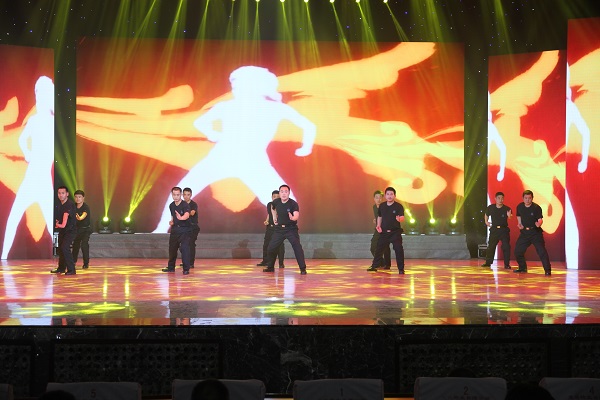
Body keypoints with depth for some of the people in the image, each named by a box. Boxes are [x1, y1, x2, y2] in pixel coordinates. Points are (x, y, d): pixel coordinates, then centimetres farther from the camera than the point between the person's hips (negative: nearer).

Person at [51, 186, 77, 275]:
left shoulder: (69, 204, -22)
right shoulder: (59, 204, 5)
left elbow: (66, 215, -39)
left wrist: (63, 224, -54)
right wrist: (57, 223, 0)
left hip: (70, 230, -9)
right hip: (62, 230, 9)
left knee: (65, 247, -22)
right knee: (60, 248, 17)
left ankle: (71, 269, -17)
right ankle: (61, 268, 36)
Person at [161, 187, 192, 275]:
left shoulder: (185, 205, -17)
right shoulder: (171, 205, 4)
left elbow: (187, 215, -39)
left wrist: (181, 218, -60)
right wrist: (172, 221, 3)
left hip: (184, 229, -6)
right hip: (175, 229, 6)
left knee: (184, 248, -15)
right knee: (172, 248, 13)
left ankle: (186, 269, -9)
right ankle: (171, 267, 30)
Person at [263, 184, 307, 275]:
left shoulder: (293, 204, -18)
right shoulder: (276, 202, -3)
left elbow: (297, 215, -35)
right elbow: (273, 208, 23)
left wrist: (293, 218, -56)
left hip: (291, 229, -5)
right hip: (279, 228, 5)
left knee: (297, 247, -21)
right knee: (271, 248, 7)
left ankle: (303, 269, -15)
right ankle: (270, 267, 27)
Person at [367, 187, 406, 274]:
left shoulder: (398, 206, -10)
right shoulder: (382, 206, 4)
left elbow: (402, 217, -22)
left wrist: (400, 219, -46)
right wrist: (378, 226, 5)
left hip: (395, 232, -4)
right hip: (384, 232, 4)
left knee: (399, 250, -10)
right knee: (379, 248, 10)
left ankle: (401, 269, -2)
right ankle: (375, 266, 26)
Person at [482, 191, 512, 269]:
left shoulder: (506, 209, -10)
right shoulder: (491, 208, -1)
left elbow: (510, 217, -29)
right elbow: (486, 214, 20)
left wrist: (509, 216, -50)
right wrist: (486, 221, 10)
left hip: (504, 229, -2)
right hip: (494, 229, 3)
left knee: (506, 246, -8)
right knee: (491, 246, 10)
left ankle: (507, 264, -3)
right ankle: (488, 262, 23)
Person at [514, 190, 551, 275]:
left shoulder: (536, 208, -14)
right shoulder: (520, 207, 1)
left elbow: (540, 219, -19)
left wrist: (539, 224, -41)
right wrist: (520, 224, 5)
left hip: (535, 232, -5)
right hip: (524, 232, 5)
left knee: (541, 251, -16)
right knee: (517, 250, 7)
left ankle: (547, 270, -11)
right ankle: (522, 268, 27)